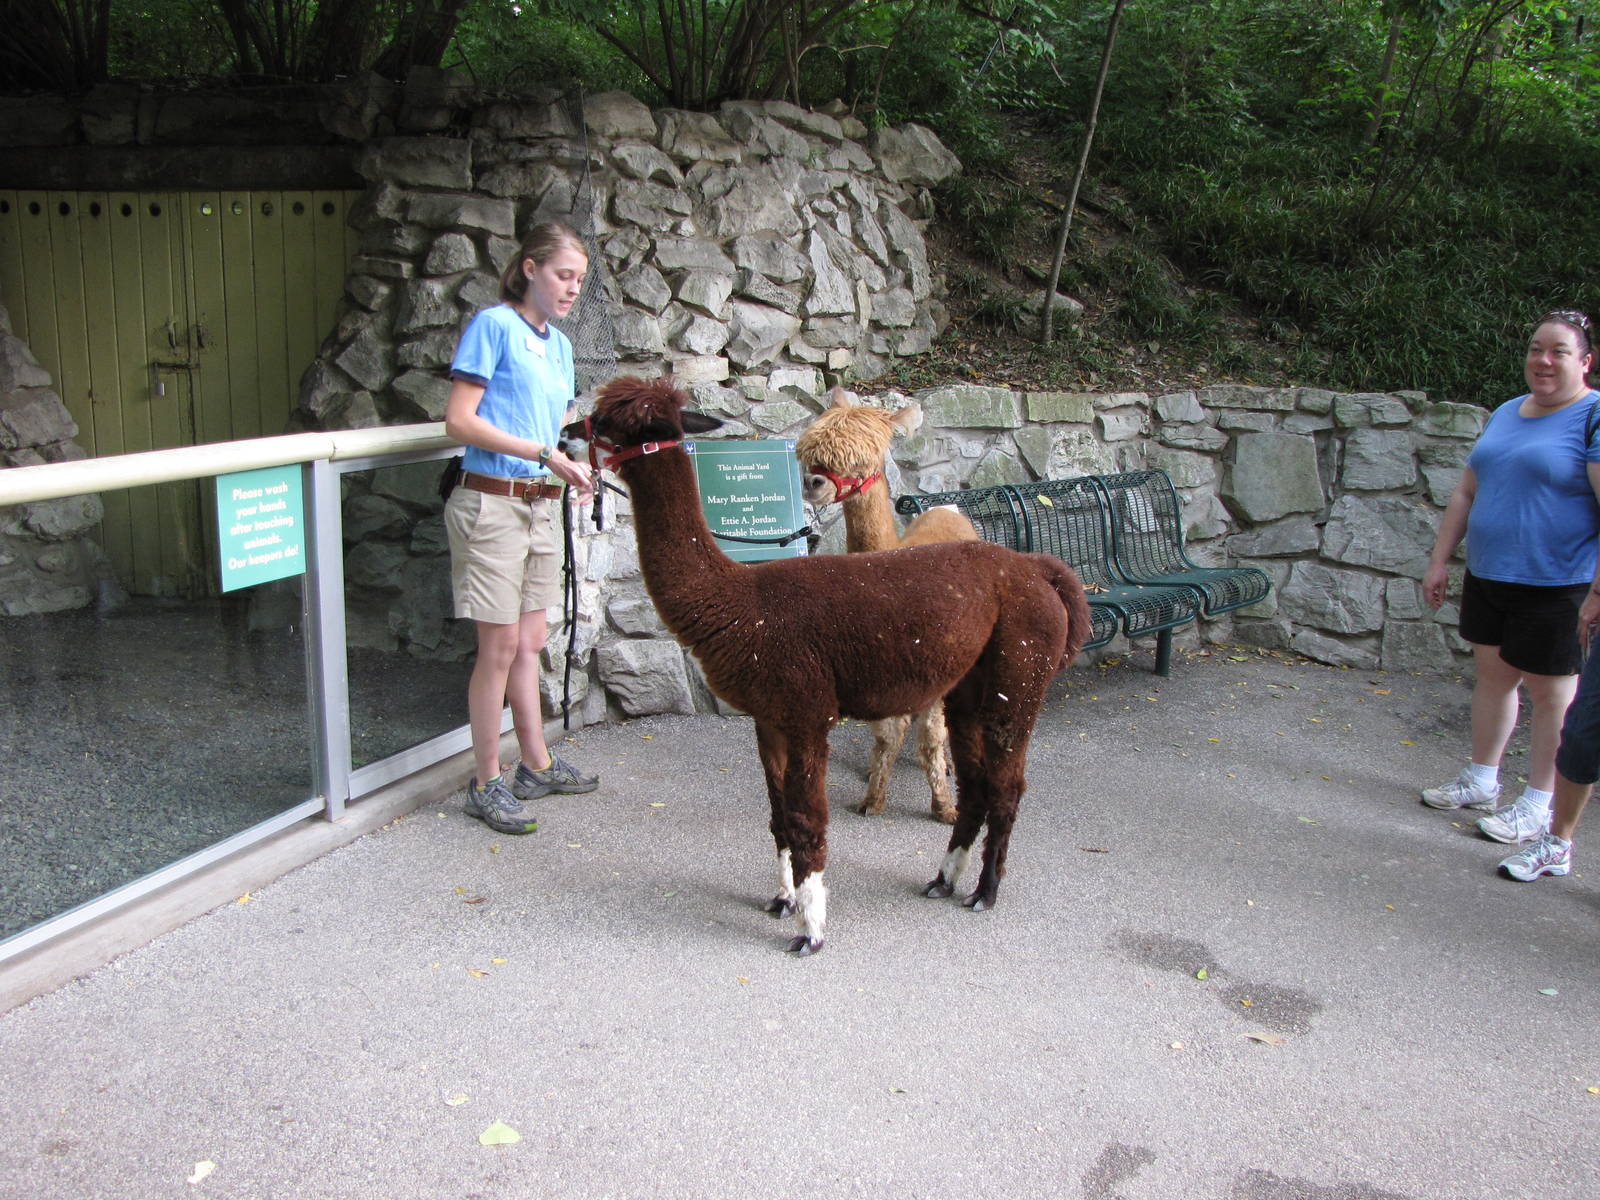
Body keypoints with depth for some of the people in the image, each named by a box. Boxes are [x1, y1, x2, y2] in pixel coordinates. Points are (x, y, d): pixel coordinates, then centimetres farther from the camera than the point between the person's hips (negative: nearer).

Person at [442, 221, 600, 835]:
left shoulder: (558, 344, 14)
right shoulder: (493, 325, -8)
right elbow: (459, 421, -15)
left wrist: (572, 469, 3)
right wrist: (543, 453, -19)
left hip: (541, 506, 7)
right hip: (493, 503, -7)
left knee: (530, 642, 15)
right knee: (500, 646, -2)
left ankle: (536, 764, 27)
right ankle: (486, 784, 9)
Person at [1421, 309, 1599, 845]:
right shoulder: (1505, 414, 13)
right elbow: (1467, 493, 18)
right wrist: (1439, 560, 14)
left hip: (1556, 585, -7)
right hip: (1488, 577, 7)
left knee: (1550, 690, 3)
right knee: (1491, 674, 15)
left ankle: (1540, 805, 14)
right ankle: (1481, 780, 30)